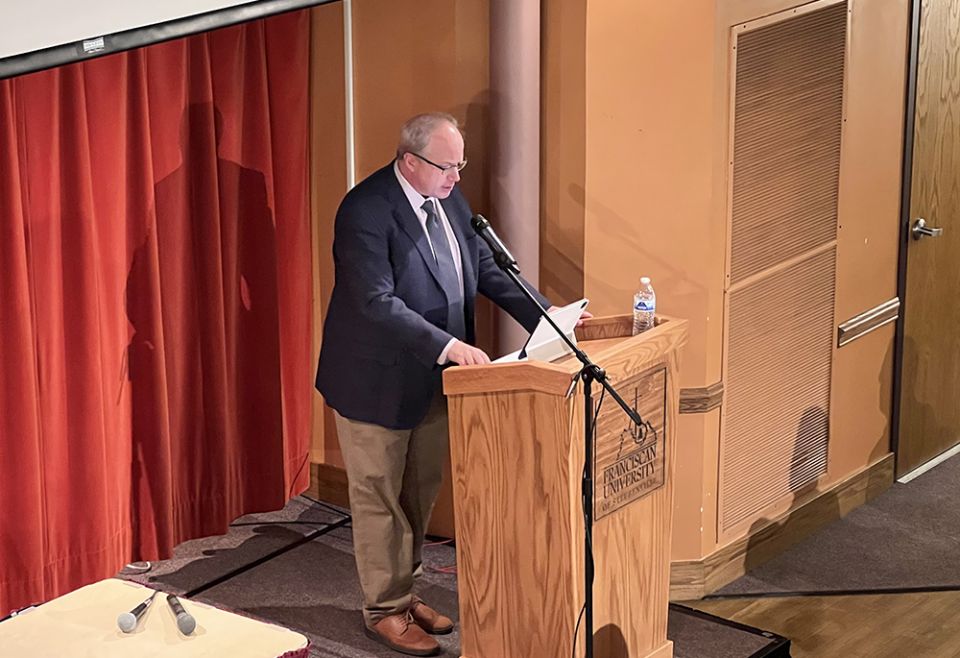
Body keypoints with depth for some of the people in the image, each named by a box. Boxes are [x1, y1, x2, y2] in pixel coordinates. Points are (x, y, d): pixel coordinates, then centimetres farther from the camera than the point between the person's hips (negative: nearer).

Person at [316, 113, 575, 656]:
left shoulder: (448, 198, 1)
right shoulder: (366, 211, -24)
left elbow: (485, 266, 8)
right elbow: (378, 302, -30)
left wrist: (545, 315, -5)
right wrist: (447, 346, -36)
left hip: (432, 379, 8)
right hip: (377, 381, -8)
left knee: (421, 493, 19)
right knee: (380, 499, 8)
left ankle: (403, 591, 36)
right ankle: (385, 610, 22)